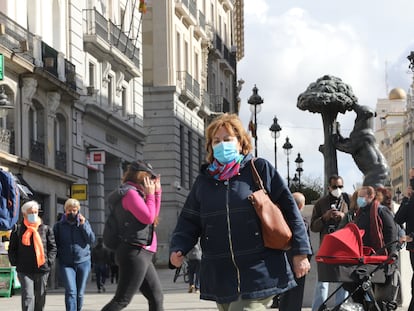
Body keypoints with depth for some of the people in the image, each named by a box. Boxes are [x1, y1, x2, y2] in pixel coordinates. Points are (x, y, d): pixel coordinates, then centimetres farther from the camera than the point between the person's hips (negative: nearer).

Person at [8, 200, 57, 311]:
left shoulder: (46, 229, 6)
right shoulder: (18, 230, 2)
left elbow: (53, 247, 8)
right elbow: (12, 249, 8)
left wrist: (49, 261, -1)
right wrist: (16, 263, 0)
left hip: (42, 269, 2)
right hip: (25, 271, -2)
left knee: (40, 297, 12)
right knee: (28, 297, -11)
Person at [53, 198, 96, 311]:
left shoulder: (84, 222, 8)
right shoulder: (58, 225, 5)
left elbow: (92, 240, -2)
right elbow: (54, 244, 7)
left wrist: (83, 225, -10)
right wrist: (54, 257, -6)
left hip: (83, 262, 2)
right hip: (66, 264, -2)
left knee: (80, 293, 9)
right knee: (71, 292, -16)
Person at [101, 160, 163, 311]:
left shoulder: (135, 193, 20)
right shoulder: (129, 192, -10)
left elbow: (153, 216, 26)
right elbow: (148, 218, -17)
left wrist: (157, 192, 20)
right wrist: (150, 194, -5)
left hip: (140, 255, 11)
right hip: (135, 253, -11)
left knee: (156, 297, 12)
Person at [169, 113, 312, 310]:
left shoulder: (260, 169, 2)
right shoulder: (204, 180, 13)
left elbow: (289, 209, 2)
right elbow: (188, 222, 15)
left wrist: (300, 252, -1)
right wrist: (178, 248, -4)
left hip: (258, 273, -5)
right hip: (221, 278, 5)